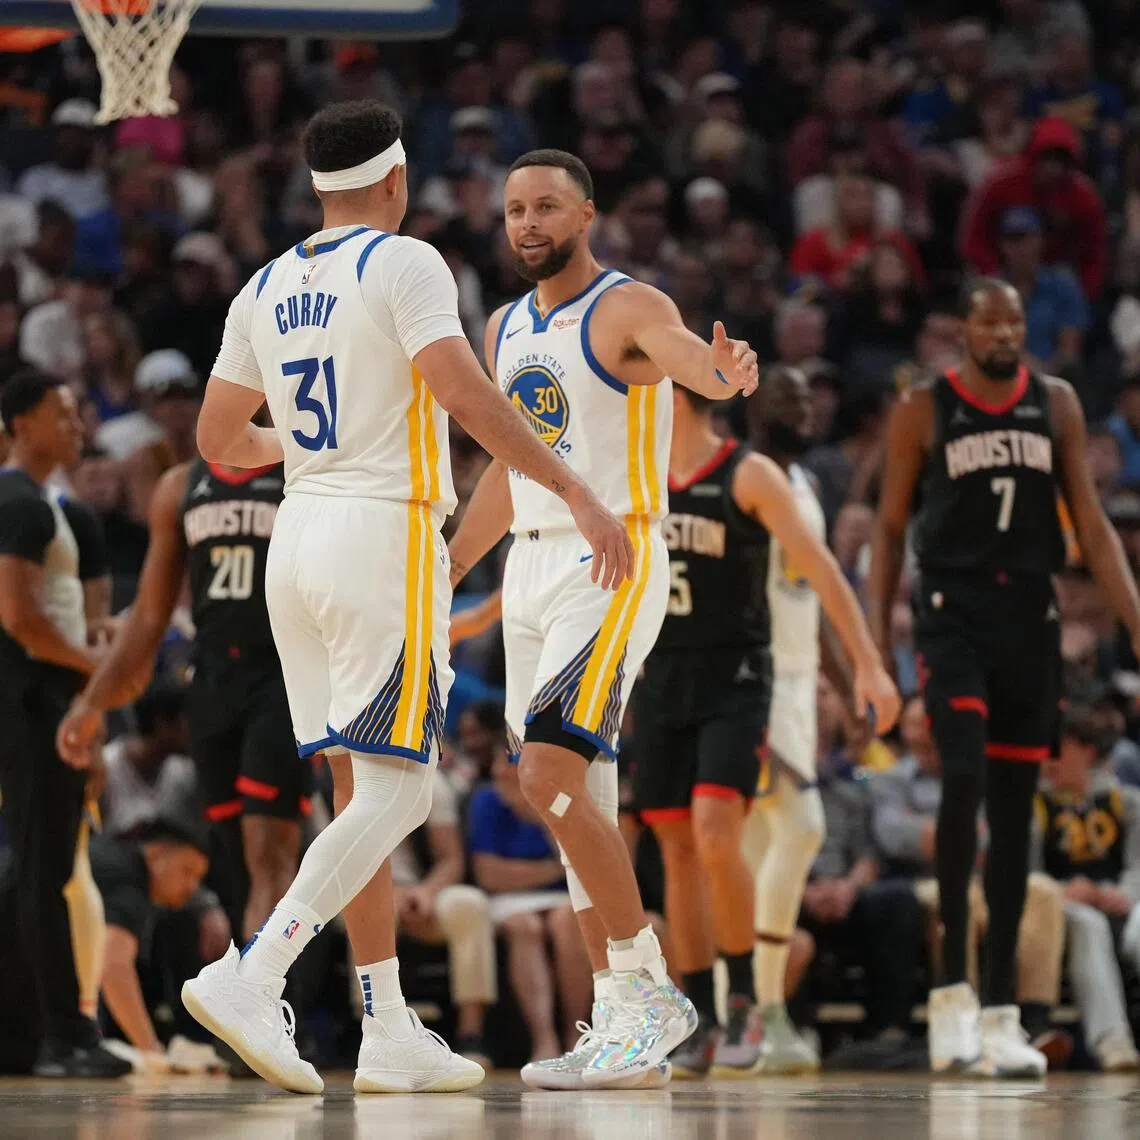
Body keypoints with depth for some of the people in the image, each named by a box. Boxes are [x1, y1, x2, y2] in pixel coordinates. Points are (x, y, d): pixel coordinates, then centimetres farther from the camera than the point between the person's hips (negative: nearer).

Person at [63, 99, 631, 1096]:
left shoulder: (267, 288, 13)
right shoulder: (405, 264, -7)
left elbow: (220, 440, 18)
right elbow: (461, 390, -20)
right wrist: (574, 491, -20)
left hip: (299, 534, 7)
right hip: (386, 535, -7)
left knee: (363, 790, 11)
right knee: (394, 794, -9)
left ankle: (391, 1034, 10)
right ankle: (252, 975, -24)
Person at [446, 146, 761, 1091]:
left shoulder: (629, 309, -10)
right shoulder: (508, 328, 14)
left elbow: (690, 359, -33)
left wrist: (727, 372, -56)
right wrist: (439, 578, 26)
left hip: (614, 567, -8)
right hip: (531, 567, 8)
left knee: (550, 776, -20)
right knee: (580, 801, 8)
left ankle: (652, 992, -11)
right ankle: (623, 1026, 13)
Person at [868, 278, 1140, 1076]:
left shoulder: (1056, 404, 9)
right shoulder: (923, 411, 1)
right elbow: (891, 528, 6)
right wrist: (877, 638, -2)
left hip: (1031, 614, 3)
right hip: (953, 611, -3)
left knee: (1015, 807, 5)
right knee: (964, 778, -21)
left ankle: (1000, 1011, 8)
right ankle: (952, 988, -15)